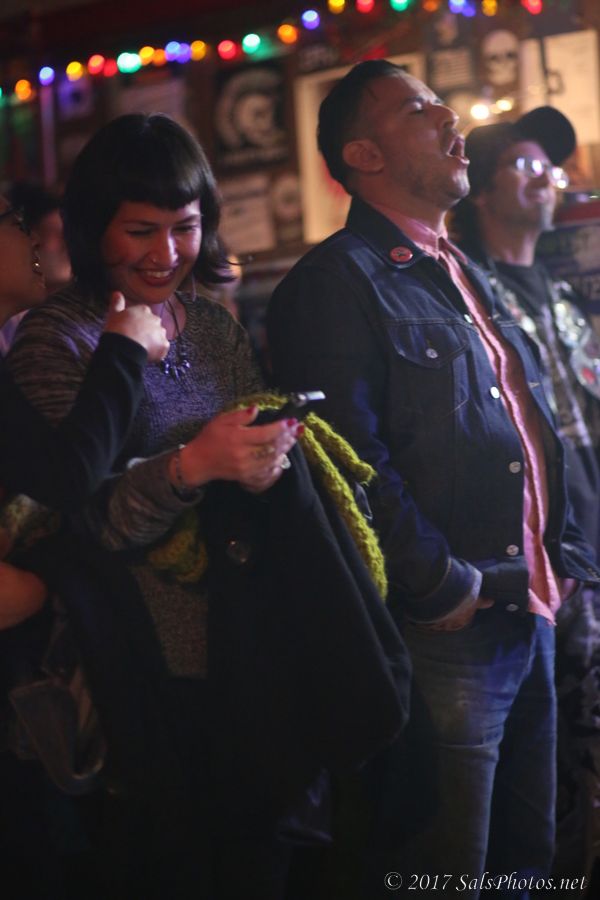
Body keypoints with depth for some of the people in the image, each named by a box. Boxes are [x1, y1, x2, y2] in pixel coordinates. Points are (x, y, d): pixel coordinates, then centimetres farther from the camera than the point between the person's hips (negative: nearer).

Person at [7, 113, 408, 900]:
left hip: (252, 658, 6)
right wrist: (189, 466, -28)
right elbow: (71, 526, -14)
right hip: (148, 679, -6)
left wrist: (265, 464, -5)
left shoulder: (215, 326, 9)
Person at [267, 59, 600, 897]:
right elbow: (354, 458, -20)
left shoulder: (469, 277, 19)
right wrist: (446, 590, -17)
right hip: (446, 631, -9)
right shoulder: (336, 282, -10)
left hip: (531, 612, 9)